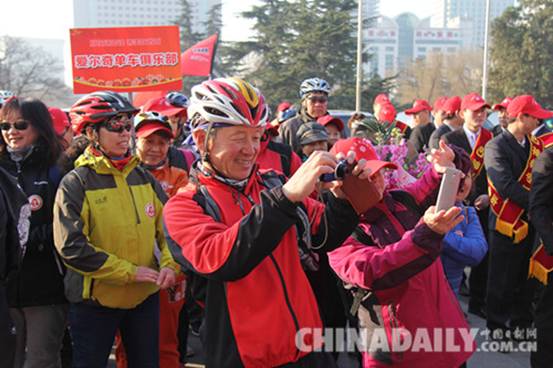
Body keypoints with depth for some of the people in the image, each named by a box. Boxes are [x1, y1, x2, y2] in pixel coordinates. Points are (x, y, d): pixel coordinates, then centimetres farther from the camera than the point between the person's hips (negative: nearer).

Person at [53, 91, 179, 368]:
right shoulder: (75, 184, -10)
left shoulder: (144, 178, 5)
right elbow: (71, 247, -17)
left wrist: (170, 264, -12)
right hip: (94, 300, -4)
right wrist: (130, 271, -18)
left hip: (145, 296, 4)